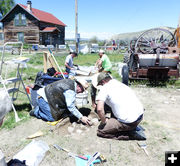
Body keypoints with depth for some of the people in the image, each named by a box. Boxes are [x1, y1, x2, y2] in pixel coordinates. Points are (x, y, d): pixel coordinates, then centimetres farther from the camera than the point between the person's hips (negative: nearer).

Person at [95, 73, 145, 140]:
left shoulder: (104, 88, -8)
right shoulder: (119, 83, 15)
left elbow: (99, 109, -21)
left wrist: (104, 121, -1)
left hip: (129, 122, -8)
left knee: (100, 130, 6)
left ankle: (129, 134, 1)